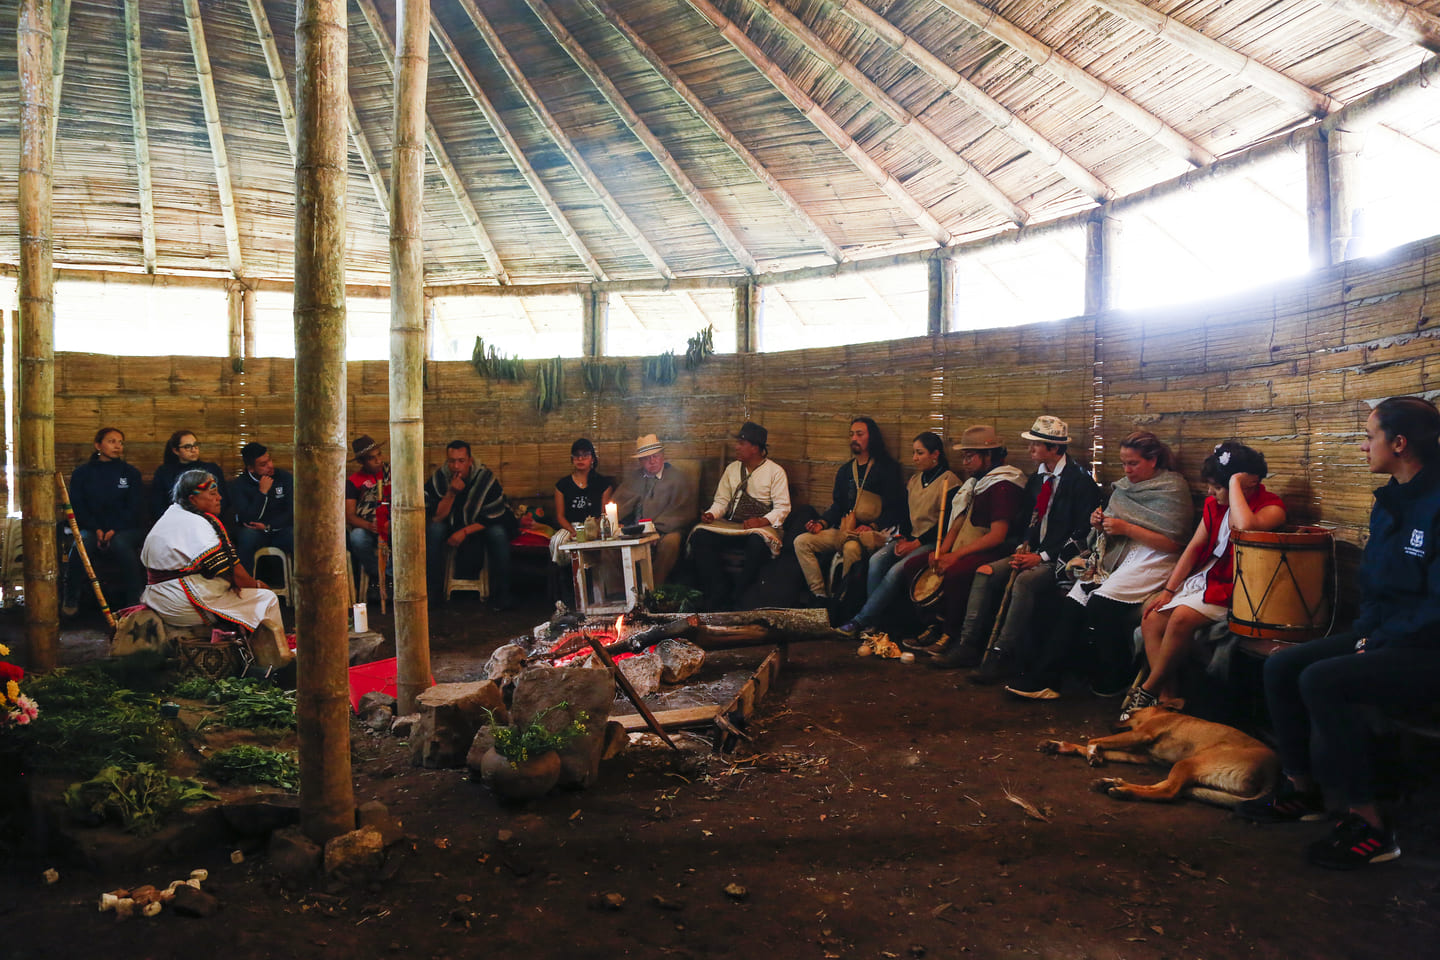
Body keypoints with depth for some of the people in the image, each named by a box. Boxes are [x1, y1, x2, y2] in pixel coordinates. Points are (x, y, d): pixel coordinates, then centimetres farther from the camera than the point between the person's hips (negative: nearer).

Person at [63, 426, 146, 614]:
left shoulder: (130, 473, 10)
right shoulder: (82, 473, 11)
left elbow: (135, 507, 2)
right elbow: (77, 507, 4)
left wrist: (115, 530, -13)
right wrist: (96, 529, -13)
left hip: (125, 528, -1)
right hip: (91, 528, 1)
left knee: (121, 544, -34)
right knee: (82, 544, -32)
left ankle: (134, 602, -30)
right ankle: (71, 601, -19)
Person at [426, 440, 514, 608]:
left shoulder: (485, 478, -19)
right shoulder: (439, 478, -15)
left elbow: (494, 517, -16)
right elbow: (436, 517, -17)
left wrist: (465, 531, -23)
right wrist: (451, 494, -31)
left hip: (479, 527, -1)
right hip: (450, 527, 1)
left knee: (499, 533, -31)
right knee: (434, 530, -28)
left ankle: (500, 593, -21)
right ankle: (432, 591, -20)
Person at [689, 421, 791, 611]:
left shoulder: (775, 471, 3)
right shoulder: (732, 469, 18)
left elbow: (782, 508, -3)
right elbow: (722, 500, 17)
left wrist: (762, 521, -20)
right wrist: (711, 514, -4)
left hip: (761, 526, -5)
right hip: (731, 525, 5)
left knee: (757, 543, -41)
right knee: (699, 536, -23)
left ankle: (735, 600, -28)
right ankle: (719, 594, -23)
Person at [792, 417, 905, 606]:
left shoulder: (886, 468, 2)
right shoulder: (845, 471, 22)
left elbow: (895, 508, -5)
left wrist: (872, 526, -18)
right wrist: (822, 523, 1)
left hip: (876, 532, -6)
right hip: (844, 530, 6)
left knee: (851, 547, -38)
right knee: (801, 542, -12)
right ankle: (819, 596, -15)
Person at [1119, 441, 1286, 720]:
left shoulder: (1271, 506, -13)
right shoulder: (1214, 504, 10)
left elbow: (1246, 526, -38)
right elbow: (1194, 547, 11)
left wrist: (1235, 483, -25)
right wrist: (1168, 590, 5)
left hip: (1232, 588, -8)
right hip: (1202, 579, 8)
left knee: (1182, 617, -29)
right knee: (1151, 620, -10)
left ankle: (1148, 689, -11)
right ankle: (1169, 698, -11)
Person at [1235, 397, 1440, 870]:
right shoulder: (1389, 502, 11)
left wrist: (1381, 642, -16)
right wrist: (1366, 632, 4)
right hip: (1384, 637, 9)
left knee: (1322, 681, -28)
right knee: (1281, 667, 0)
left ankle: (1367, 823, -16)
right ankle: (1302, 790, 12)